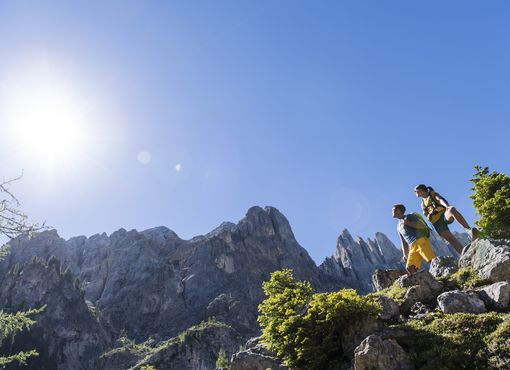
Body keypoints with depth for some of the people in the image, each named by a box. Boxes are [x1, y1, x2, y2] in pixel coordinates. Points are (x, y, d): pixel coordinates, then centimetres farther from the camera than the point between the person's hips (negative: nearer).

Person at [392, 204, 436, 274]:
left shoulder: (409, 216, 10)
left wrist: (409, 223, -10)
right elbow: (403, 242, 27)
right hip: (413, 247, 6)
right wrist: (405, 254, 18)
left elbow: (422, 225, -1)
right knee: (409, 267, -9)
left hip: (421, 241, -6)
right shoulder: (398, 227, 29)